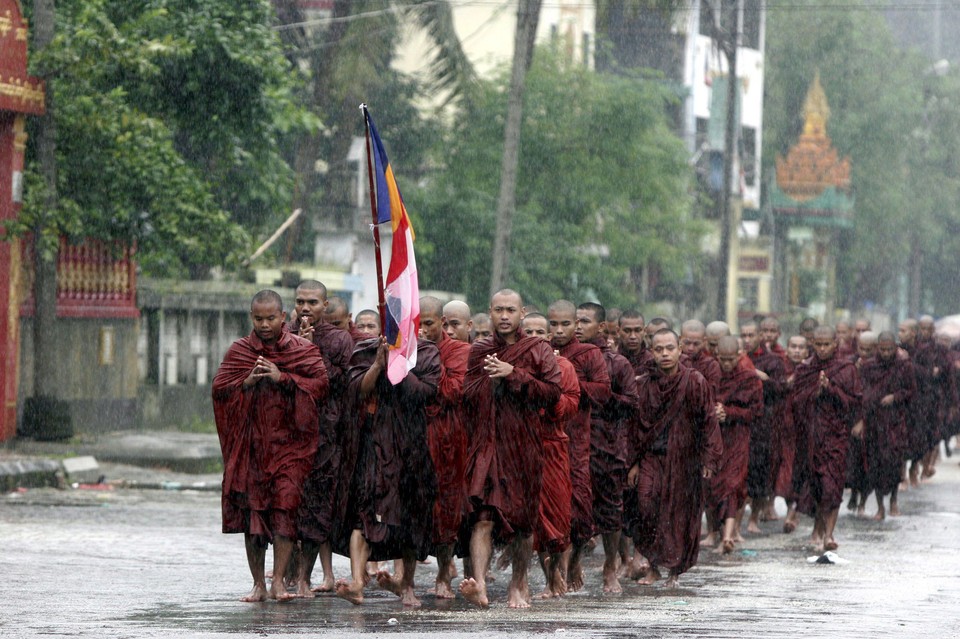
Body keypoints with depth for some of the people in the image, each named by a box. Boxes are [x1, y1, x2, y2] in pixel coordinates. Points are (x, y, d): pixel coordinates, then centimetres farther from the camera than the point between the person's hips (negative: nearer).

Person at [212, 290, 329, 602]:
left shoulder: (303, 350, 5)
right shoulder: (238, 350, 10)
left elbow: (320, 384, -5)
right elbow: (219, 389, 5)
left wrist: (284, 378, -14)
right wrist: (248, 381, -11)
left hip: (288, 439, -2)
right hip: (250, 443, 2)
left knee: (285, 506, -14)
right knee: (251, 509, 1)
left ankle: (278, 581, -13)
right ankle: (258, 584, 9)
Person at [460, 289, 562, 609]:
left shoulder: (538, 351, 5)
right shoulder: (478, 352, 13)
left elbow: (552, 391, -8)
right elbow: (466, 399, 20)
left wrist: (514, 375, -13)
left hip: (524, 446, -1)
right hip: (486, 444, 1)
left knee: (523, 519, 7)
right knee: (483, 515, -16)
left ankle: (519, 583, 25)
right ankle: (479, 584, -29)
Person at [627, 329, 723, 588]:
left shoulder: (695, 382, -3)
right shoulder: (645, 384, 6)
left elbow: (708, 421, -2)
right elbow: (637, 424, 11)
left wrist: (709, 459, -7)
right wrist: (634, 462, 8)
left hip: (683, 459, -1)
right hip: (652, 458, 2)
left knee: (681, 513, 1)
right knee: (647, 506, -13)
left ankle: (675, 571, 15)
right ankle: (653, 566, 1)